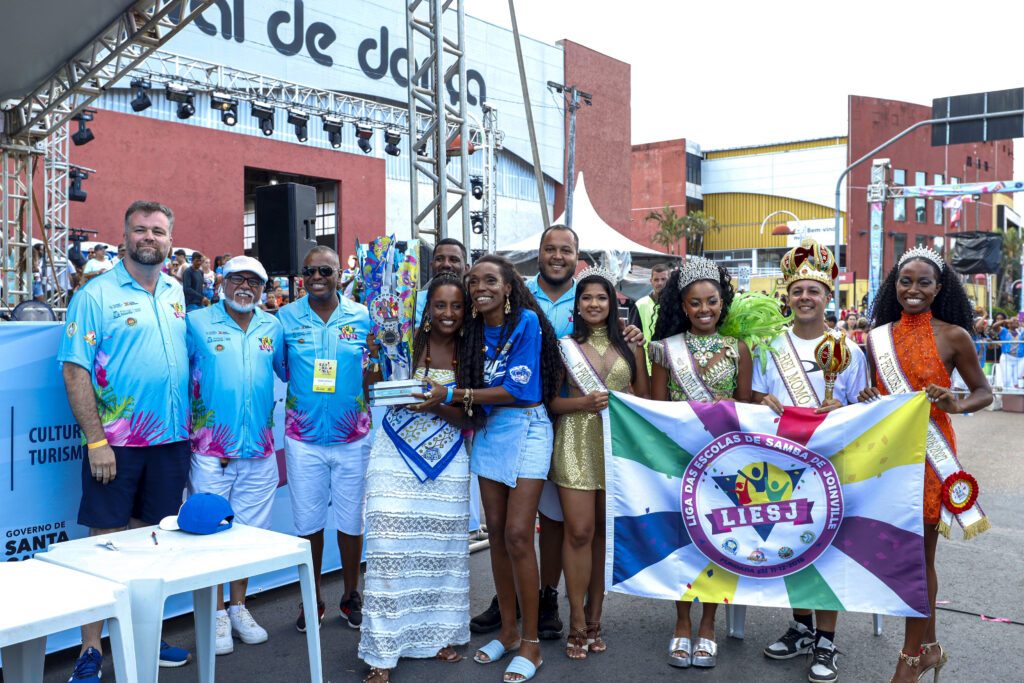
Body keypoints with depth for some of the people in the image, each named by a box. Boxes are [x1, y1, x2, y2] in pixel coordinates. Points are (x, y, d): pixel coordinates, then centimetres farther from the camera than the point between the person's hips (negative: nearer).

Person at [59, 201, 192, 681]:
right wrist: (95, 440, -15)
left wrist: (189, 429, 10)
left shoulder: (177, 295, 11)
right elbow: (75, 371, -10)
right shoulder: (96, 295, -6)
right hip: (116, 443, -5)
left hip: (171, 439, 5)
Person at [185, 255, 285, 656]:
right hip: (210, 446, -3)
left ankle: (238, 606, 27)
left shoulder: (272, 328, 9)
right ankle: (217, 613, 16)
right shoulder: (197, 323, -1)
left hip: (259, 447, 3)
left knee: (251, 529, 11)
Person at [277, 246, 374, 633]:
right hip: (303, 438, 0)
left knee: (350, 520, 9)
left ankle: (351, 595, 28)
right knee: (308, 521, 8)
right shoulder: (286, 318, 2)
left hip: (352, 437, 0)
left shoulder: (362, 317, 1)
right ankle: (313, 598, 27)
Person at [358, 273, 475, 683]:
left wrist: (442, 401, -18)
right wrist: (377, 357, -22)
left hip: (447, 462, 2)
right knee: (389, 547, -6)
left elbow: (469, 420, 0)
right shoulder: (407, 342, -3)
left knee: (442, 547, 7)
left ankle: (437, 634, 27)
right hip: (397, 456, -2)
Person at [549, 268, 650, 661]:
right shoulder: (565, 346, 7)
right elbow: (550, 400, 2)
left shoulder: (630, 347, 12)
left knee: (605, 532, 6)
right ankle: (577, 623, 5)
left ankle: (594, 619, 18)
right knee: (579, 531, -6)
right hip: (576, 442, -2)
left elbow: (645, 398, 14)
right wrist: (586, 402, -13)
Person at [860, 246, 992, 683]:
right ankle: (929, 647, 30)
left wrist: (956, 405, -18)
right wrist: (866, 400, -6)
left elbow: (983, 392, 2)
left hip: (928, 452, -4)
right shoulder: (878, 337, 6)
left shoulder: (953, 336, -4)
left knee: (918, 555, 4)